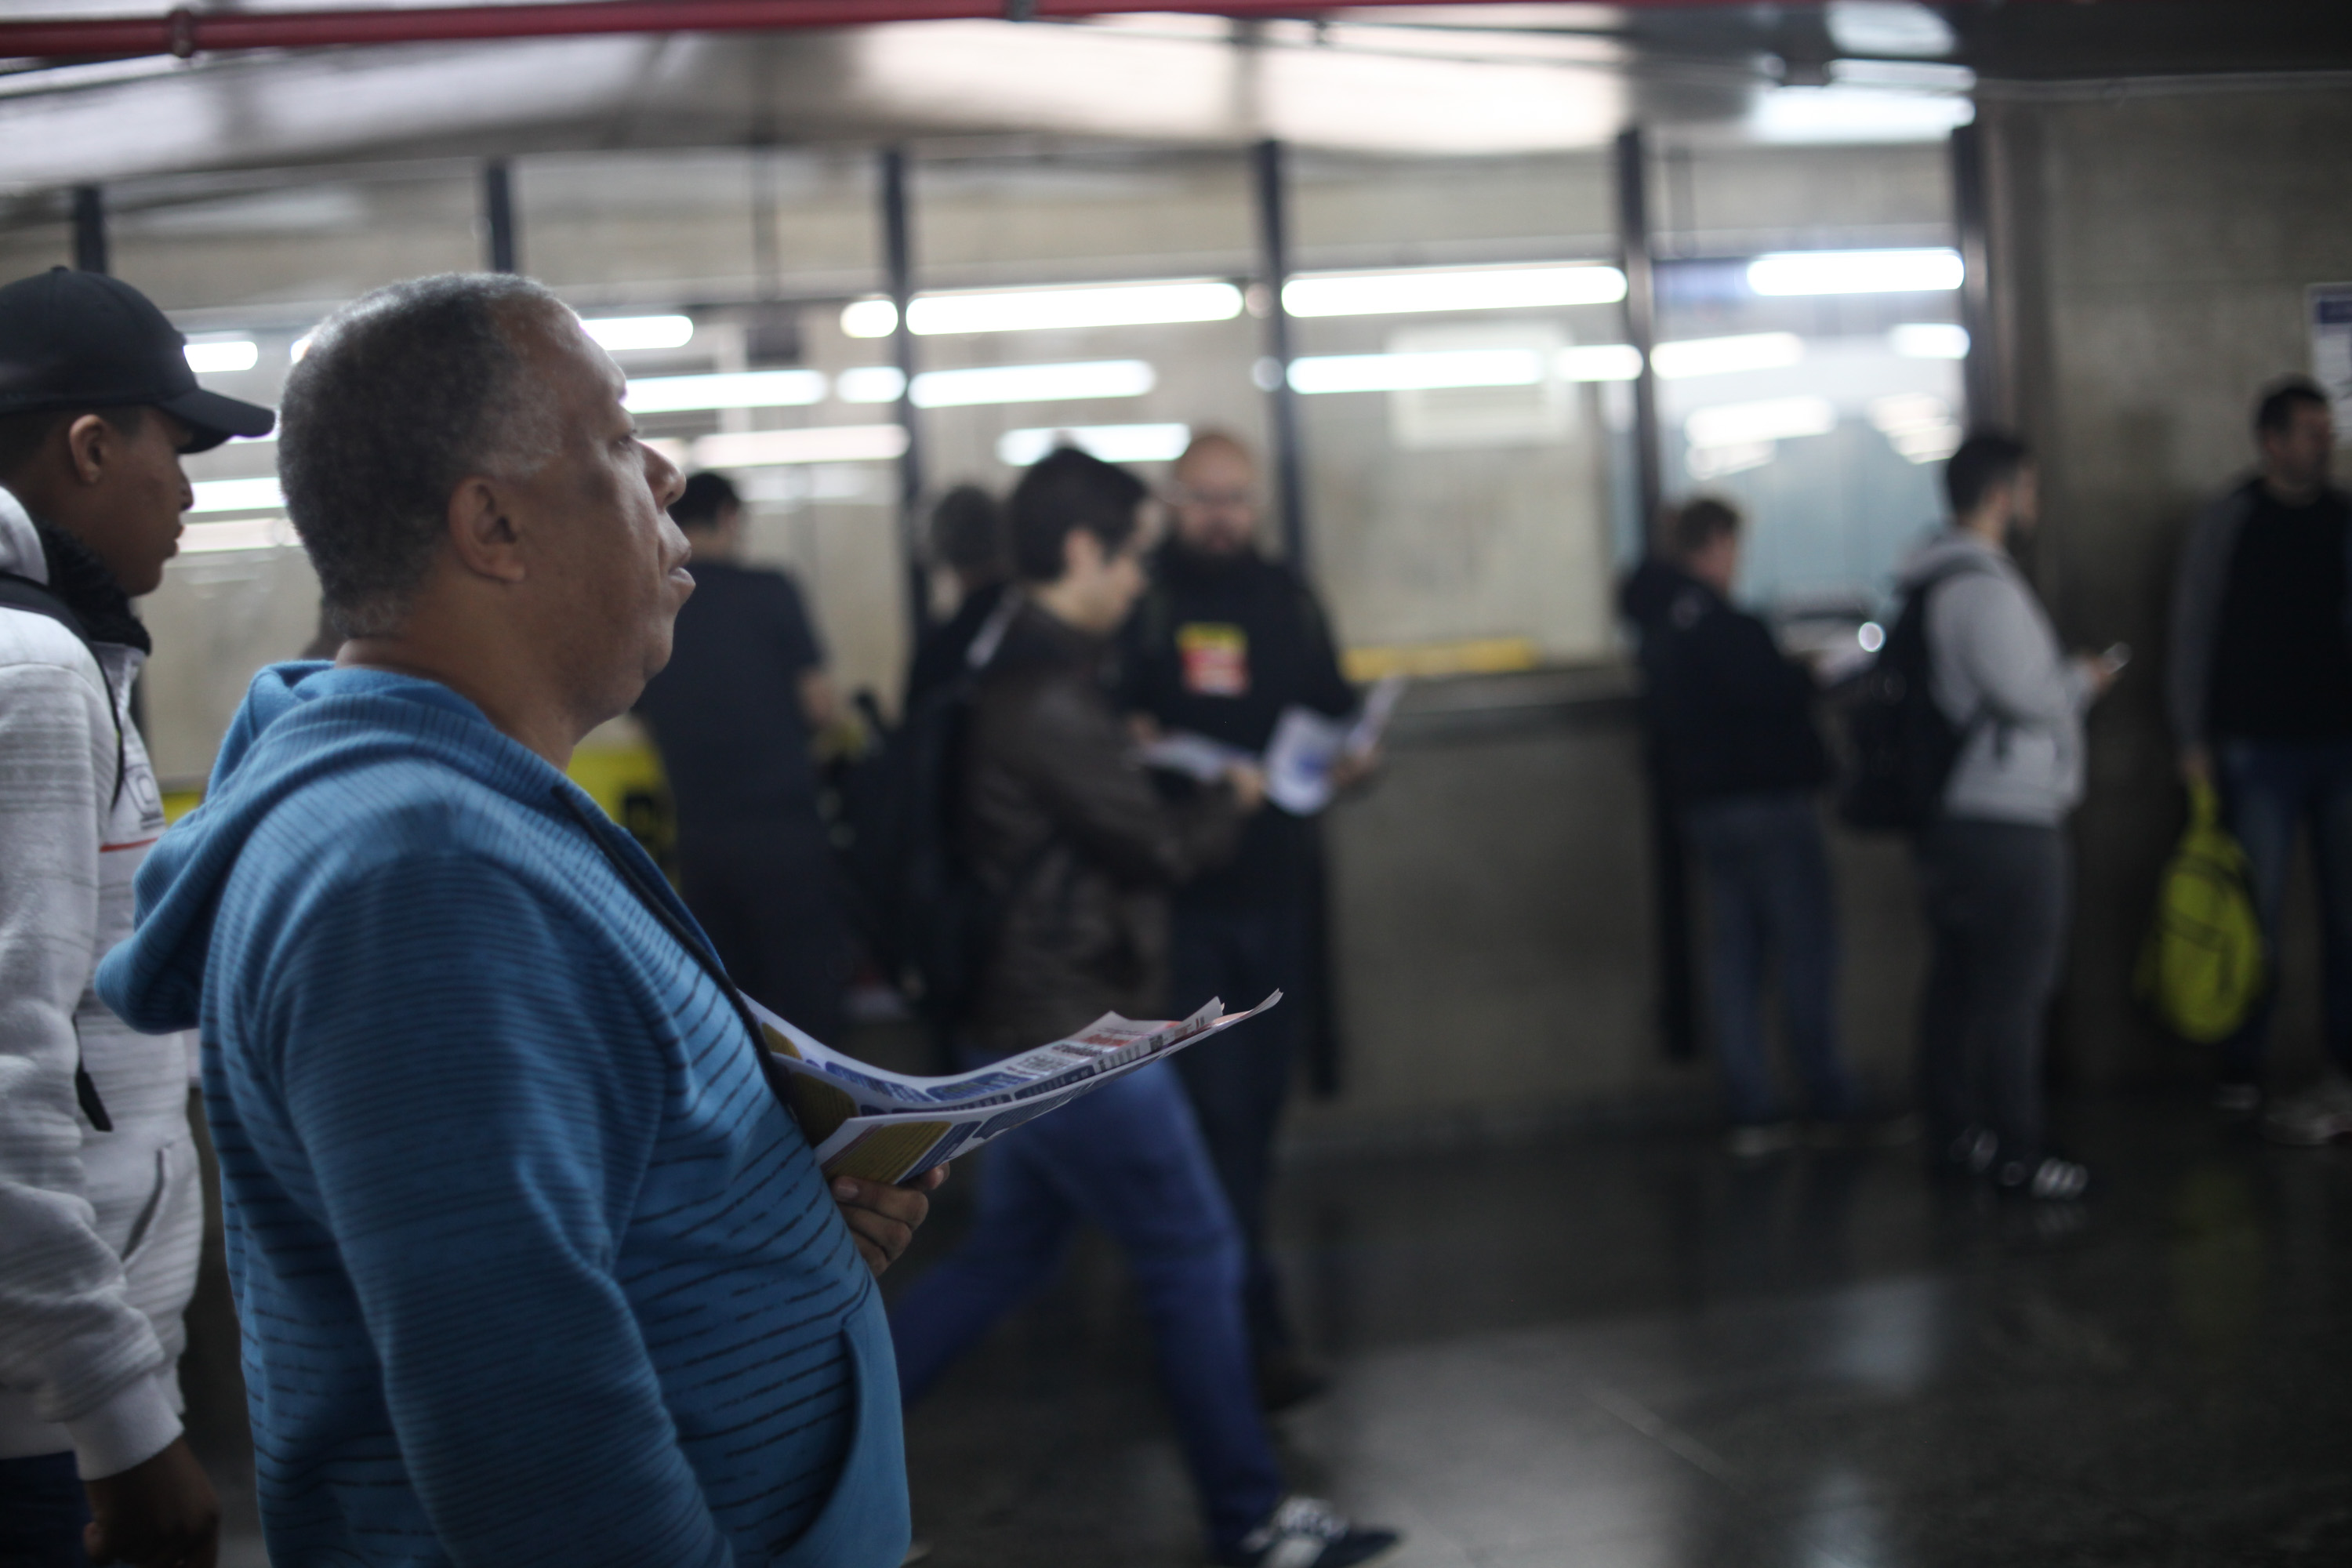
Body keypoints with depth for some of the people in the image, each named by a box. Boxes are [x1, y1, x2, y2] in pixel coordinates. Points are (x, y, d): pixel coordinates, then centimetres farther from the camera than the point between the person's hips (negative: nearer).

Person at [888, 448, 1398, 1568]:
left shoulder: (1025, 677, 13)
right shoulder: (1050, 698, -20)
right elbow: (1161, 848, -16)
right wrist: (1233, 799, 2)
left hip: (1032, 1029, 10)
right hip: (1075, 1040, -10)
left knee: (1005, 1257, 18)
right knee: (1194, 1258, 0)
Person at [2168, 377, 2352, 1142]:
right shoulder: (2227, 524, 0)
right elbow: (2192, 634, 1)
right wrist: (2193, 739, -4)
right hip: (2257, 749, -3)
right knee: (2255, 916, -1)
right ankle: (2241, 1075, 7)